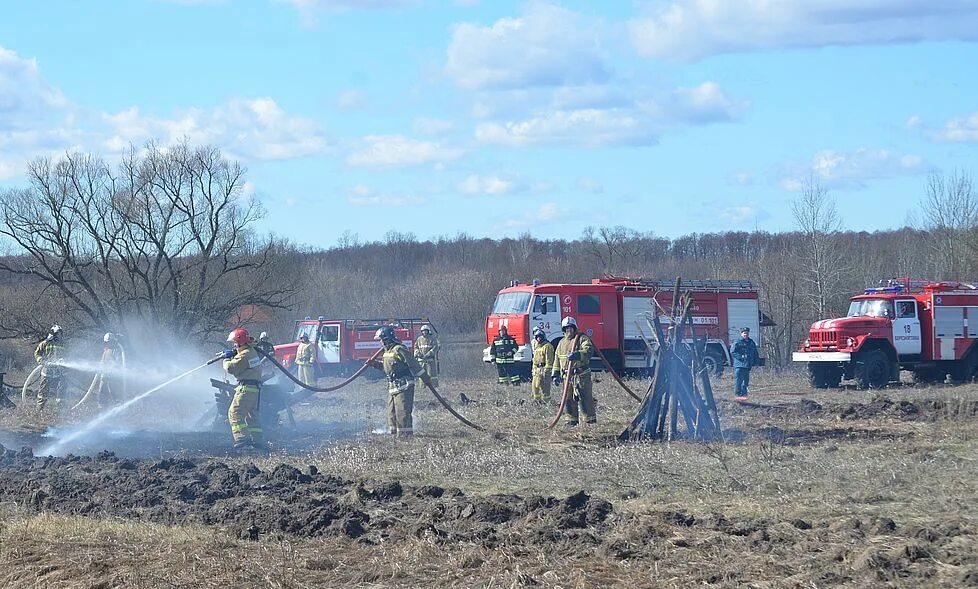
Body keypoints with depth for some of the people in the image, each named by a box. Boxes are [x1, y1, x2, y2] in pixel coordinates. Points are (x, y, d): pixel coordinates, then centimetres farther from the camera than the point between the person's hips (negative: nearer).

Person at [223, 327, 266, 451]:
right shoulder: (253, 352, 15)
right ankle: (259, 441, 16)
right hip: (256, 389, 10)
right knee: (253, 415, 16)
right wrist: (233, 356, 13)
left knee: (235, 413, -9)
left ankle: (242, 441, -19)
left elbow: (231, 368, -16)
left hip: (246, 388, -10)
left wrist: (227, 359, 3)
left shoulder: (244, 355, -16)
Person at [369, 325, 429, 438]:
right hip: (392, 386, 10)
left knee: (402, 411, -11)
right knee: (392, 411, 14)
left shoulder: (399, 349, -16)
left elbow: (413, 364, -15)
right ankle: (395, 433, 22)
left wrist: (424, 378, -13)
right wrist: (374, 363, 13)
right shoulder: (387, 351, 14)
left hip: (403, 386, -10)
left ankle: (405, 434, -9)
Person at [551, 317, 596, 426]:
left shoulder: (582, 338, 0)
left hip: (581, 375, -6)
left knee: (585, 398, -8)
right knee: (568, 399, 5)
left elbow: (588, 350, -18)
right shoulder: (562, 343, 20)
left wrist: (577, 355, -34)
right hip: (566, 376, 6)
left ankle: (591, 420, -5)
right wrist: (556, 375, 15)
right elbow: (557, 360, 23)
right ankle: (572, 420, 12)